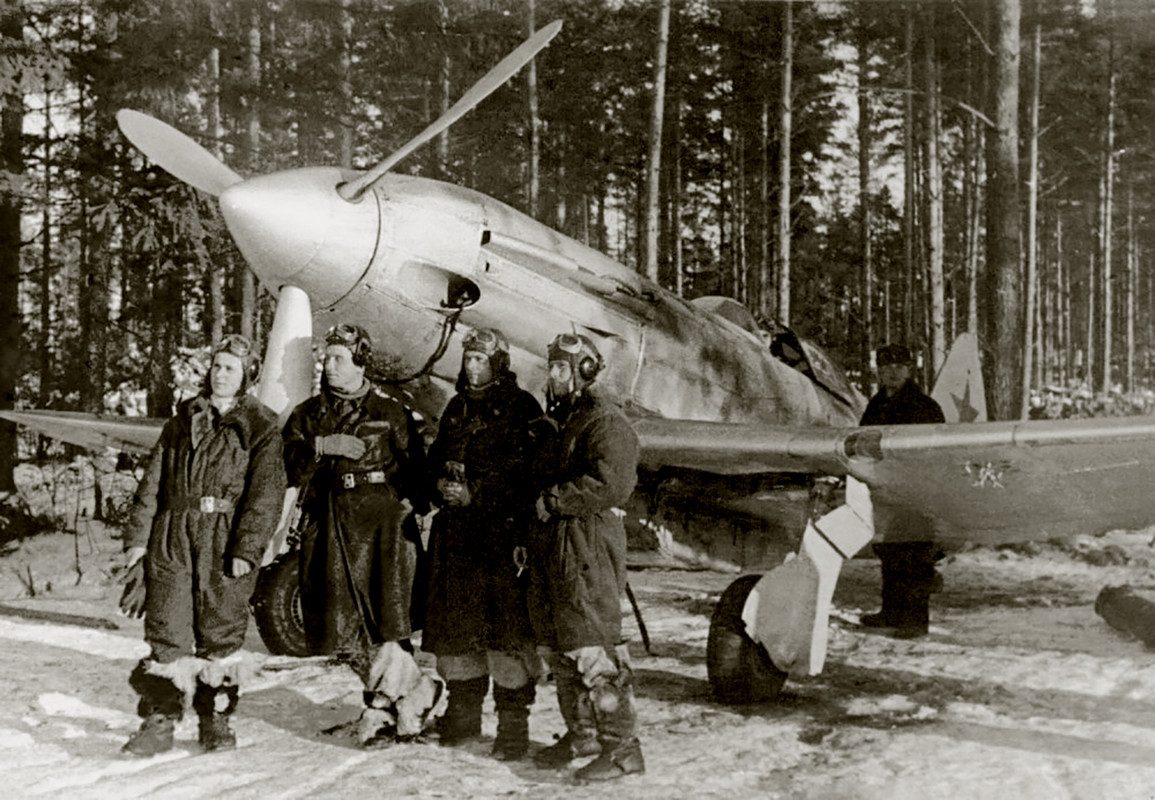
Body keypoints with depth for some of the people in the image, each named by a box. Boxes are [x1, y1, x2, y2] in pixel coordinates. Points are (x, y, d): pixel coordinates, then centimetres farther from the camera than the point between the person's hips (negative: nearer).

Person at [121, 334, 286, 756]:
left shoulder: (260, 428, 1)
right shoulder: (183, 420, 13)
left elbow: (266, 493, -6)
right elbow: (153, 481, 13)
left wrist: (248, 548, -15)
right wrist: (138, 536, 6)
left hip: (226, 541, -2)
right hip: (173, 535, 3)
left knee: (221, 633, 4)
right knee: (166, 630, 0)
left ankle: (216, 719, 18)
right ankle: (159, 721, 7)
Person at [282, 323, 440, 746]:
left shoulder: (390, 412, 7)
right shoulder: (307, 416, 14)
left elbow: (415, 466, 6)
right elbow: (291, 469, 1)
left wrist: (412, 502, -10)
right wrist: (322, 447, -15)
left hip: (382, 520, -3)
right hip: (331, 526, 3)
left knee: (387, 617, -13)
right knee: (346, 624, 2)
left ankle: (381, 707, 4)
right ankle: (415, 691, 17)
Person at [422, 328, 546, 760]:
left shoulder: (522, 408, -3)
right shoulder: (457, 407, 18)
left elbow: (529, 474, -9)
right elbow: (437, 458, 24)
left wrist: (474, 493, -15)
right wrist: (442, 483, 2)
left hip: (503, 531, -6)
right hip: (457, 534, 7)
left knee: (507, 624, -9)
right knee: (454, 622, 10)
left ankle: (514, 723, 0)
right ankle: (463, 714, 25)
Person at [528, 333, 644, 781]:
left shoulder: (605, 423, -10)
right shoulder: (560, 425, 21)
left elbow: (612, 483, -24)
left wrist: (554, 500, -16)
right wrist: (529, 535, 16)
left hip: (588, 547, -10)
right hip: (552, 549, 10)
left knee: (593, 647, -10)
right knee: (557, 648, 14)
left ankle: (622, 747, -4)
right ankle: (582, 734, 28)